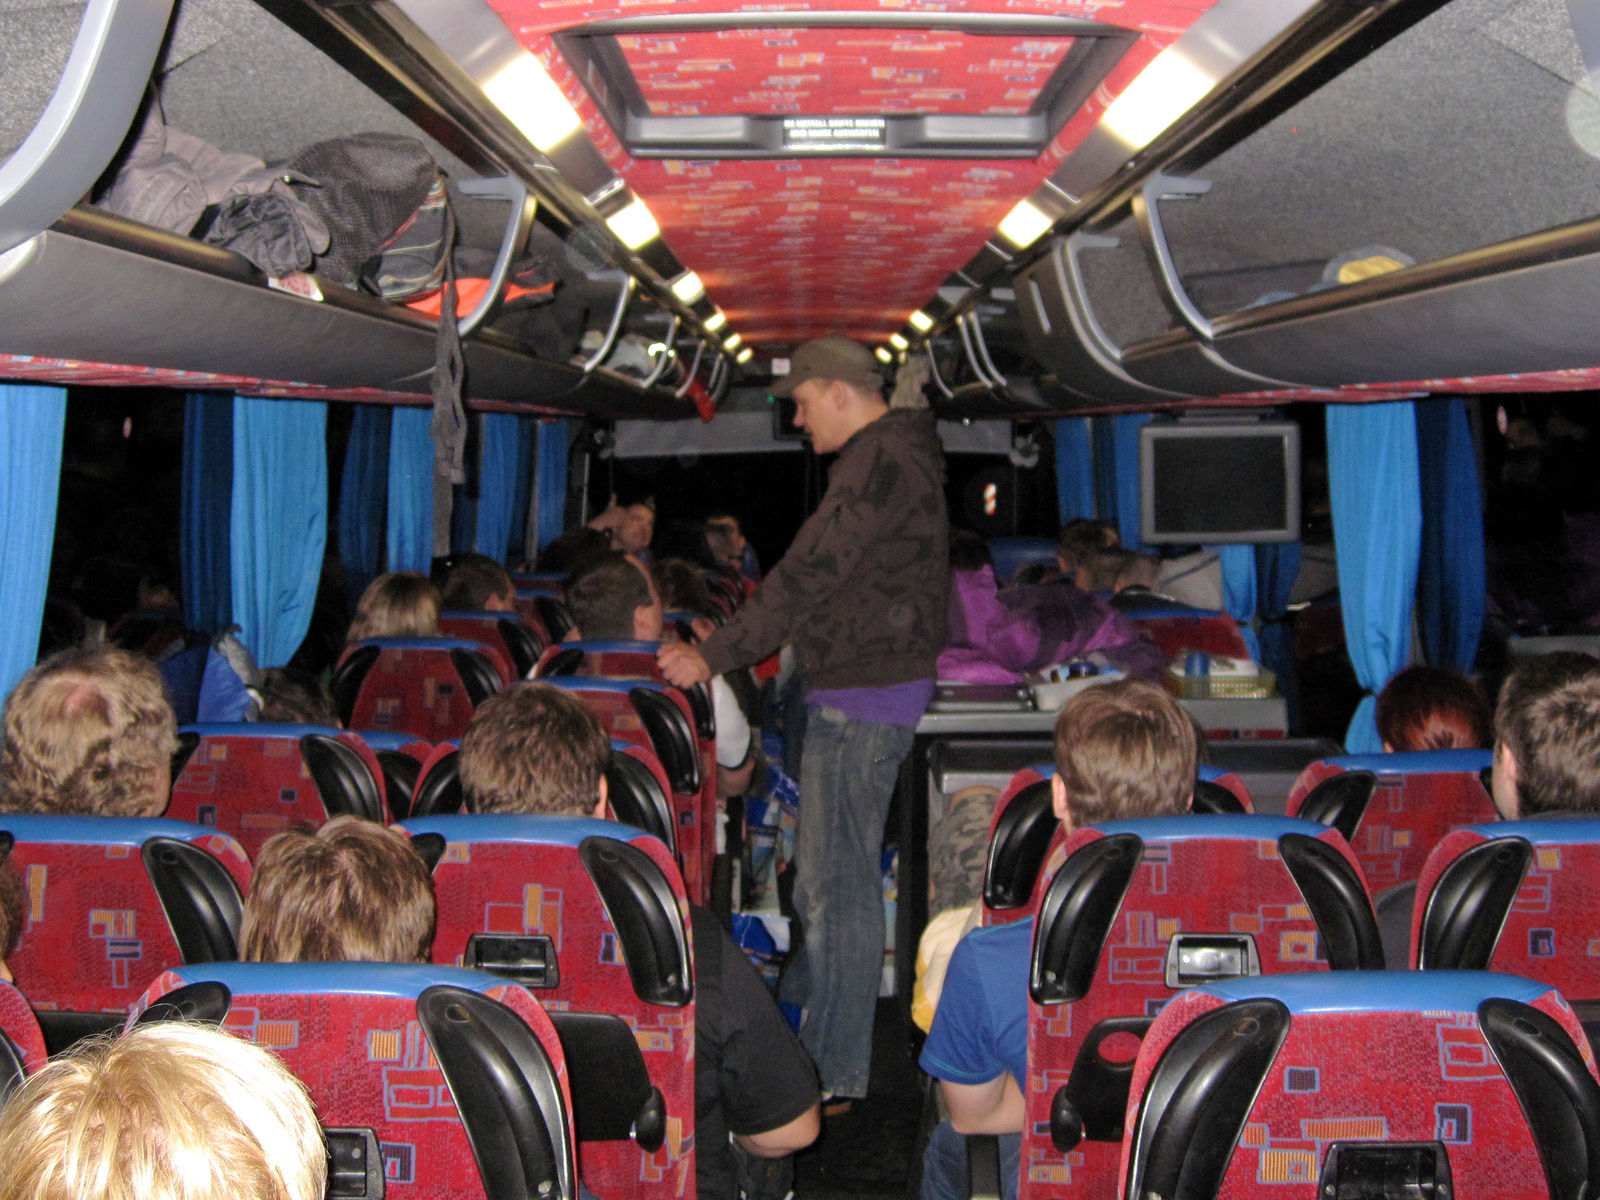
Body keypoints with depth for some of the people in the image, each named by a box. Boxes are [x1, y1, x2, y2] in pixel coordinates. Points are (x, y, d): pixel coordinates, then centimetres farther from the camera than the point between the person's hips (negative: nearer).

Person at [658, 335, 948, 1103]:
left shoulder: (881, 462, -16)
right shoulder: (893, 454, 19)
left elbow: (808, 574, -20)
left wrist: (714, 656, -15)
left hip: (863, 699, -11)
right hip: (857, 692, 11)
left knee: (836, 880, -7)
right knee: (823, 872, 20)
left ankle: (834, 1074, -1)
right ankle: (804, 1021, 34)